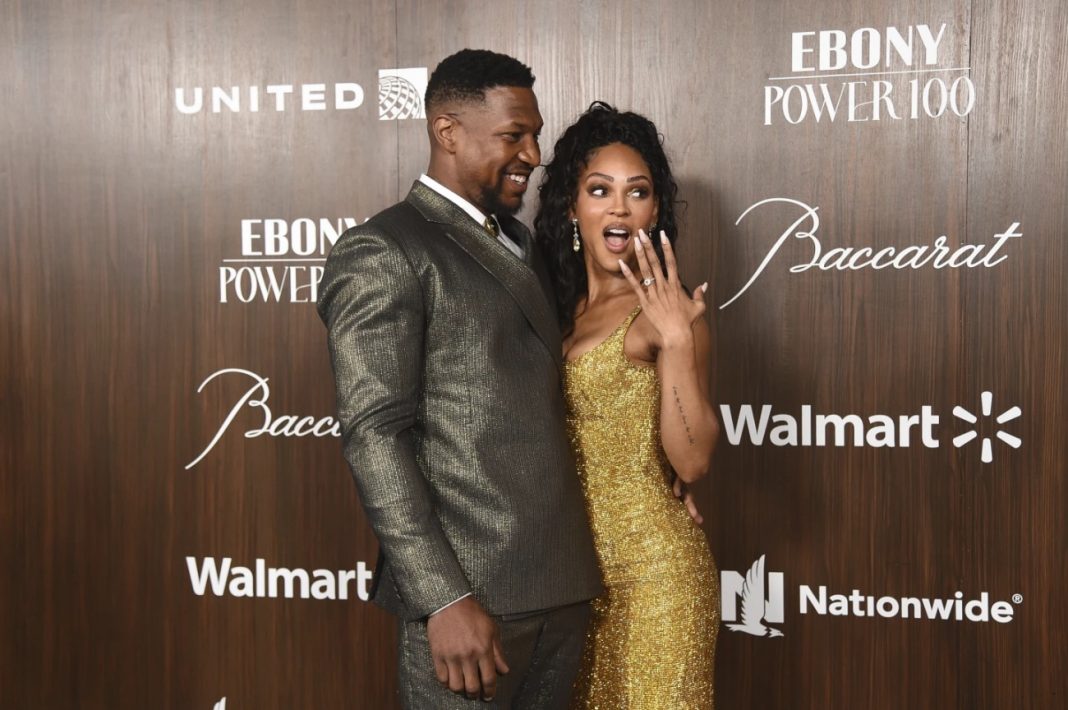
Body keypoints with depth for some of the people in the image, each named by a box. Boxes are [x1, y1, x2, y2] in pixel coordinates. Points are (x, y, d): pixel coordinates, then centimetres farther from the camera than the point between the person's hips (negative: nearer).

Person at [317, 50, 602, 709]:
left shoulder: (520, 243, 17)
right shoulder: (381, 252, -8)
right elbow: (375, 435, -15)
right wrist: (443, 598, -20)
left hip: (564, 586, 7)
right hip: (469, 592, -7)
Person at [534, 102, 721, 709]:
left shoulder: (662, 312, -11)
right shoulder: (560, 305, 8)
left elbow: (693, 461, -19)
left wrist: (678, 343, -27)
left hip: (650, 565, -6)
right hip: (574, 560, 7)